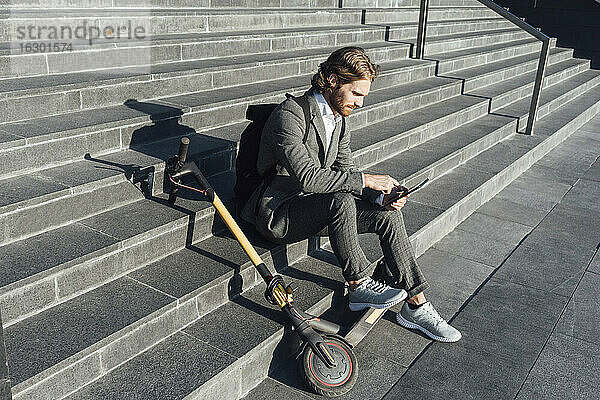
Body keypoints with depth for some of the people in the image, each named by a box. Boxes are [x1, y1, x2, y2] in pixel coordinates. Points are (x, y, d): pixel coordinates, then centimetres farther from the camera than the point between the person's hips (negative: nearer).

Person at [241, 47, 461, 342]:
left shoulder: (338, 119, 8)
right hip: (278, 215, -8)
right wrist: (366, 180, -27)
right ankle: (359, 285, -18)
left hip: (315, 209, 8)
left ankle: (415, 306, -7)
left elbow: (344, 171, 9)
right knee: (341, 200, -36)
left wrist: (380, 195, -10)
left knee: (388, 215, -11)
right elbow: (308, 177, -31)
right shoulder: (289, 115, -20)